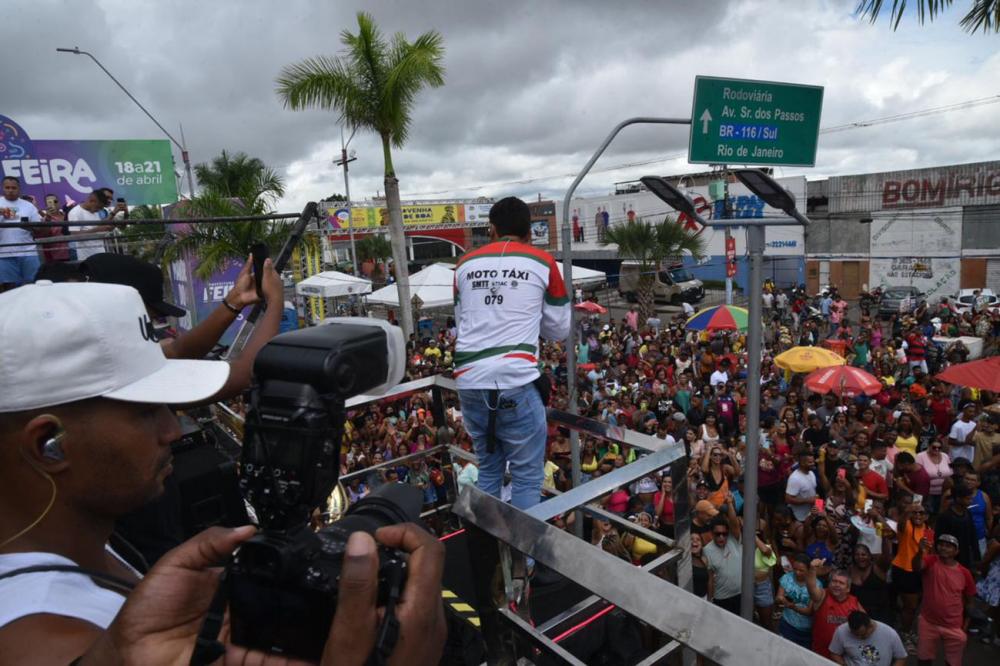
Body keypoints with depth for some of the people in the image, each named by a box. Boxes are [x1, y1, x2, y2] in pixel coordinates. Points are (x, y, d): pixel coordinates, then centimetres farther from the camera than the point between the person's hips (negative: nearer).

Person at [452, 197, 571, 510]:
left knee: (488, 469, 21)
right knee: (527, 476, 9)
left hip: (469, 380, 4)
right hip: (515, 381, -4)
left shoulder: (466, 264, 15)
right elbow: (560, 329, 12)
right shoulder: (543, 262, 6)